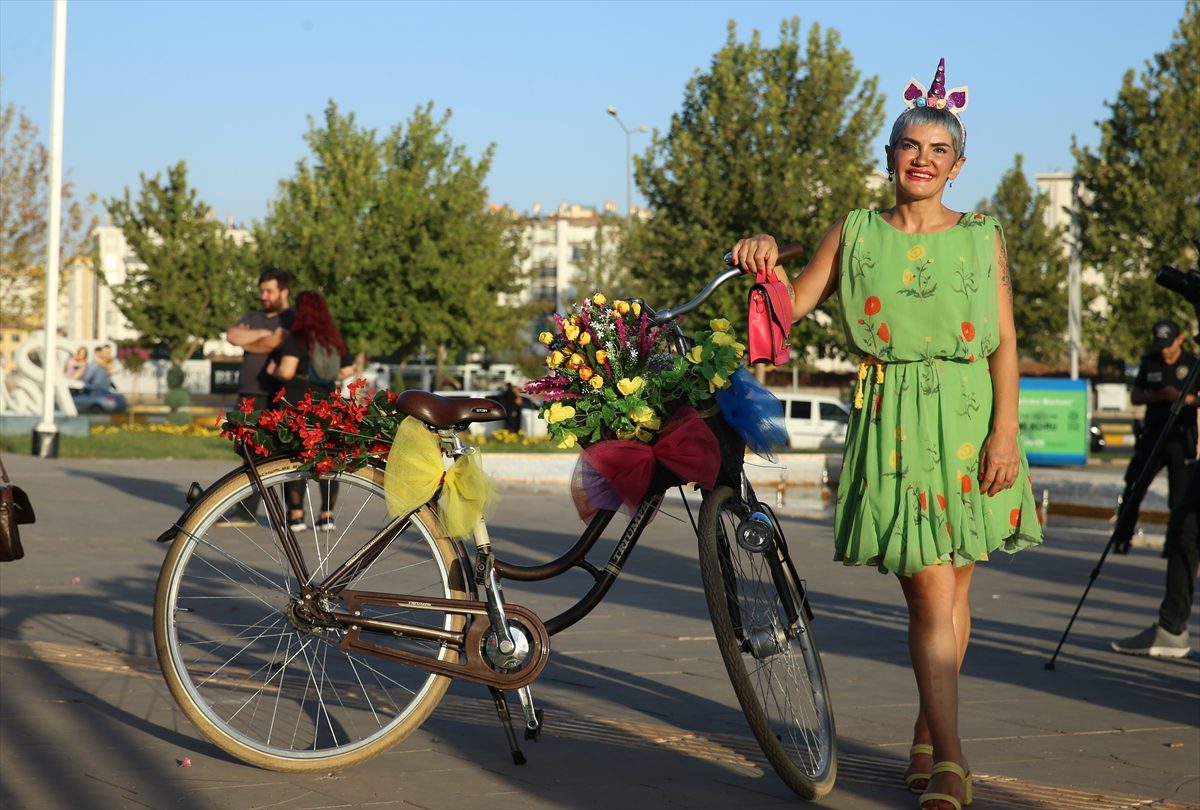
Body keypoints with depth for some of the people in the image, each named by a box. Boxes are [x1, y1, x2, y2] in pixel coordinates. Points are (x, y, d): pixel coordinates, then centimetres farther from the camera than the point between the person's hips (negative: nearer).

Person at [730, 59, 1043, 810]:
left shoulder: (982, 237, 9)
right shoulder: (854, 234, 10)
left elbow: (1005, 342, 4)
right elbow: (795, 305, 9)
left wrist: (1005, 430, -6)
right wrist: (767, 261, -11)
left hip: (969, 418, 2)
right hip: (893, 423, -1)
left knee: (954, 590, 5)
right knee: (930, 592, -10)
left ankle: (927, 741, 19)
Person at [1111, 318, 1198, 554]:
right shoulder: (1150, 362, 7)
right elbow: (1135, 396, 12)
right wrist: (1155, 396, -8)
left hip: (1181, 437, -3)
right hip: (1152, 435, 3)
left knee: (1180, 497, -2)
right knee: (1132, 490, 2)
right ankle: (1122, 540, 12)